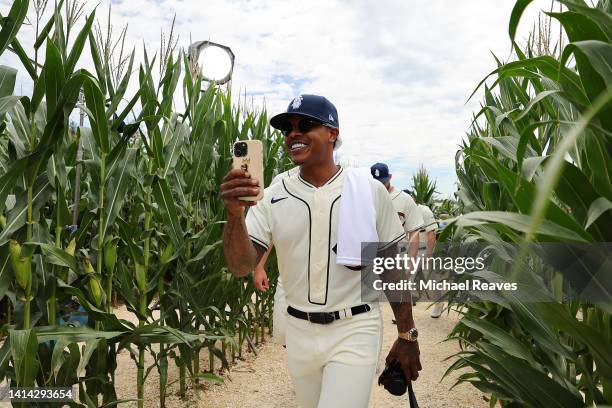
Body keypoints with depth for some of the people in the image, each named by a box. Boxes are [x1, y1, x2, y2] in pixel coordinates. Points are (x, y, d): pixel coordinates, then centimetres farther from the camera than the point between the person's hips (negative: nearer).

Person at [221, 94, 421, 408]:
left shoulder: (369, 191, -7)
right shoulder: (273, 197, -4)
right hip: (299, 332, 3)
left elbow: (393, 267, -1)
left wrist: (407, 335, 0)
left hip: (354, 332, -3)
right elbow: (241, 267, -12)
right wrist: (235, 213, -30)